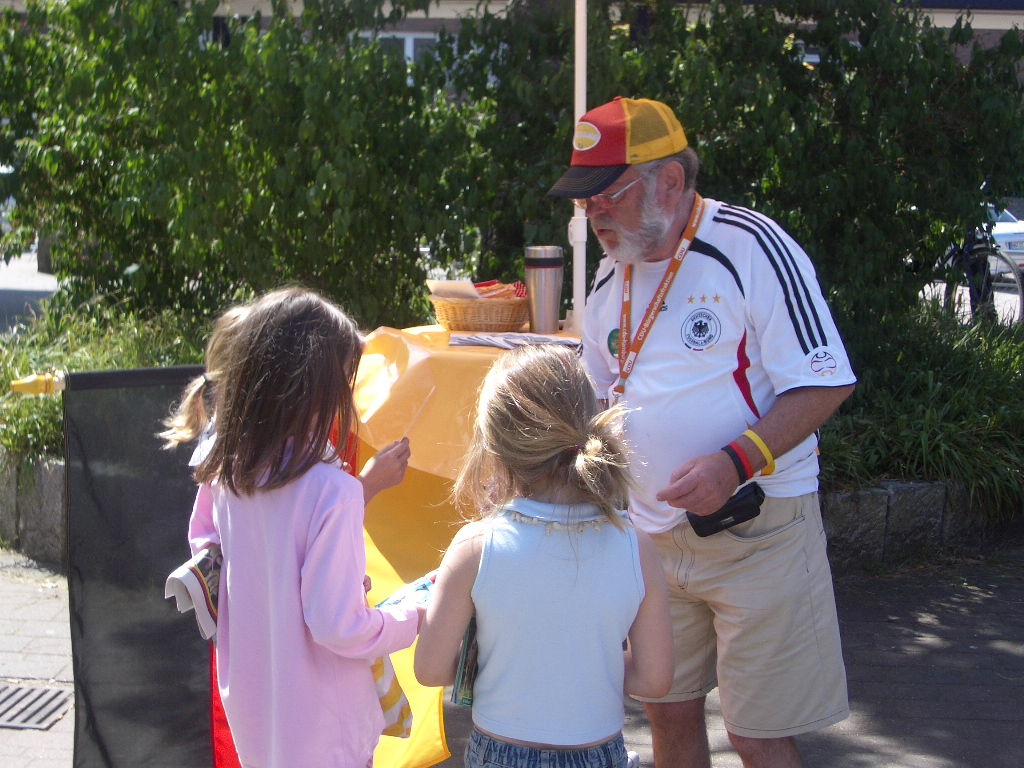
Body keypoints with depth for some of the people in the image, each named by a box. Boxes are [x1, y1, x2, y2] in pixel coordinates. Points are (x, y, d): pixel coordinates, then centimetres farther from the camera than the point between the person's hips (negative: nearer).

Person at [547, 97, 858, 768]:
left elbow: (826, 383, -17)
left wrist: (734, 463, -27)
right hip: (653, 535, 7)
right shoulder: (613, 276, 9)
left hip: (755, 530, -6)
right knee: (669, 712, 14)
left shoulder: (750, 247, -14)